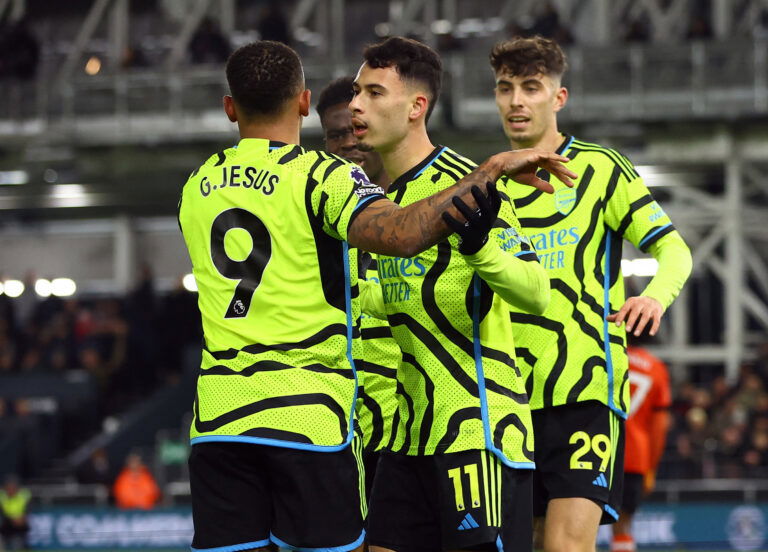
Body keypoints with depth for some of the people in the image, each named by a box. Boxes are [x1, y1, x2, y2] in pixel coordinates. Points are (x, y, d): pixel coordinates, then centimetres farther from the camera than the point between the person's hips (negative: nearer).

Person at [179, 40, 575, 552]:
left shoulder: (197, 187, 14)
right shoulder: (321, 175, -6)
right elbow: (400, 234, -24)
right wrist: (492, 169, -19)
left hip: (216, 417, 5)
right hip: (306, 414, -4)